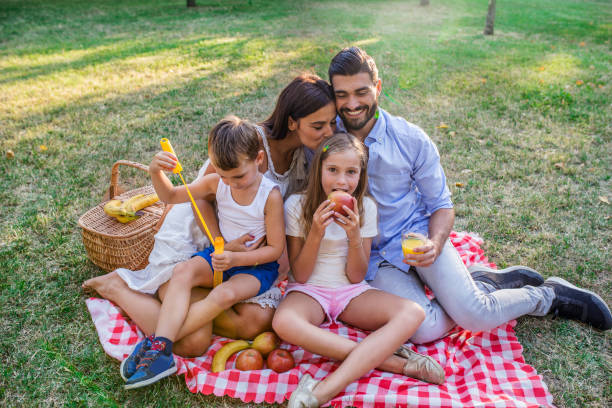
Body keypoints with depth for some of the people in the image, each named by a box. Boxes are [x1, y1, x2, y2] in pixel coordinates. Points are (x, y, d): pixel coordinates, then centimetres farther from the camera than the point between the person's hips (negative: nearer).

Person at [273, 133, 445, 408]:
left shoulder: (366, 207, -2)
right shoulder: (297, 205, -8)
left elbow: (357, 277, -3)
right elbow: (300, 276, -7)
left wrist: (354, 236, -21)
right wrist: (316, 233, -23)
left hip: (351, 292, 2)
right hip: (309, 291, -2)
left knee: (412, 313, -26)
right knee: (284, 323, -37)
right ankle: (390, 360, -27)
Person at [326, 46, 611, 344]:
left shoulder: (412, 139, -6)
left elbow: (442, 206, 1)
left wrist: (435, 244, -18)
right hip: (372, 257, 1)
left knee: (475, 316, -21)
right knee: (425, 330, -24)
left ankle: (549, 295, 9)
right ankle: (480, 283, 3)